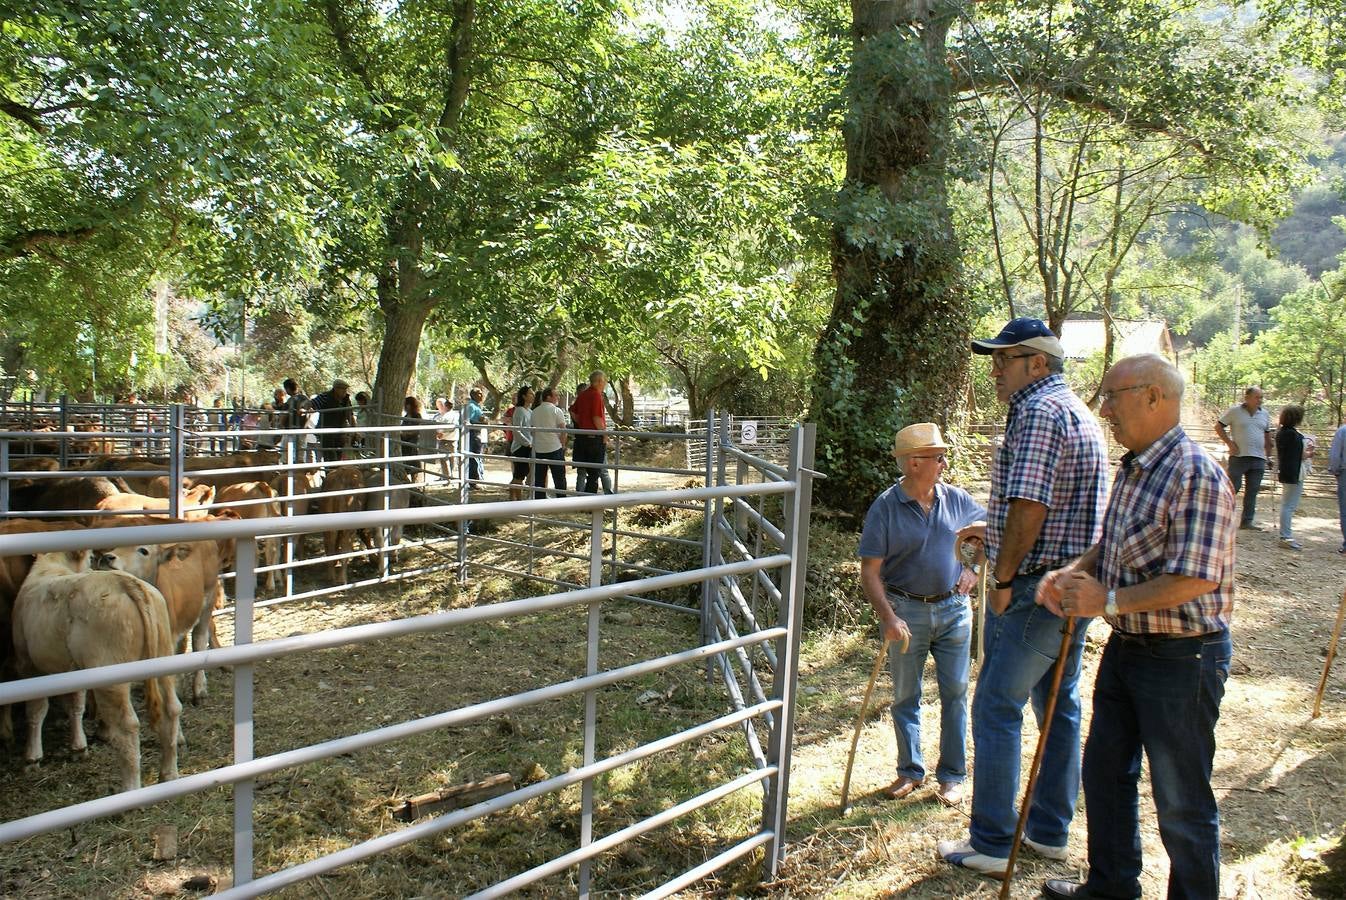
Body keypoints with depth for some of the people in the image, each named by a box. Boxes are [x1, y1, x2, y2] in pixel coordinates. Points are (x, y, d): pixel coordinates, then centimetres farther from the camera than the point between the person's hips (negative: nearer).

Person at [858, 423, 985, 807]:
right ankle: (910, 771, 27)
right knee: (905, 697, 10)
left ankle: (952, 775, 22)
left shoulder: (956, 499, -1)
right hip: (906, 610, -2)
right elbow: (870, 571, -12)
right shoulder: (885, 508, -12)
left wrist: (973, 568, 1)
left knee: (955, 694, 8)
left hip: (953, 609, 3)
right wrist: (887, 617, -21)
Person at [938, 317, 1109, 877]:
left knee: (996, 710, -2)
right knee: (1059, 705, 16)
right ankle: (1050, 831, 28)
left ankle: (992, 845, 6)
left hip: (1036, 589, -10)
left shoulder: (1038, 411, -16)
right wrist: (994, 532, 20)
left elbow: (1028, 506, -24)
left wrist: (1003, 579, -16)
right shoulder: (1079, 413, 17)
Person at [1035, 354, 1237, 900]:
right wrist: (1072, 572, 1)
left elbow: (1194, 580, -26)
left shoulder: (1197, 476, -21)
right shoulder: (1132, 469, 8)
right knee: (1104, 772, 21)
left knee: (1181, 801, 6)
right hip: (1125, 646, 9)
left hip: (1181, 656, -9)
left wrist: (1110, 600, -21)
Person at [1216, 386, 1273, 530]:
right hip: (1239, 457, -5)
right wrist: (1229, 443, -7)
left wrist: (1268, 455, 16)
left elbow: (1267, 435, 20)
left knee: (1252, 491, 5)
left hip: (1258, 459, 5)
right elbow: (1219, 427, 1)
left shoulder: (1264, 414, 13)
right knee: (1233, 488, -5)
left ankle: (1247, 521, 10)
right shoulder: (1234, 411, -2)